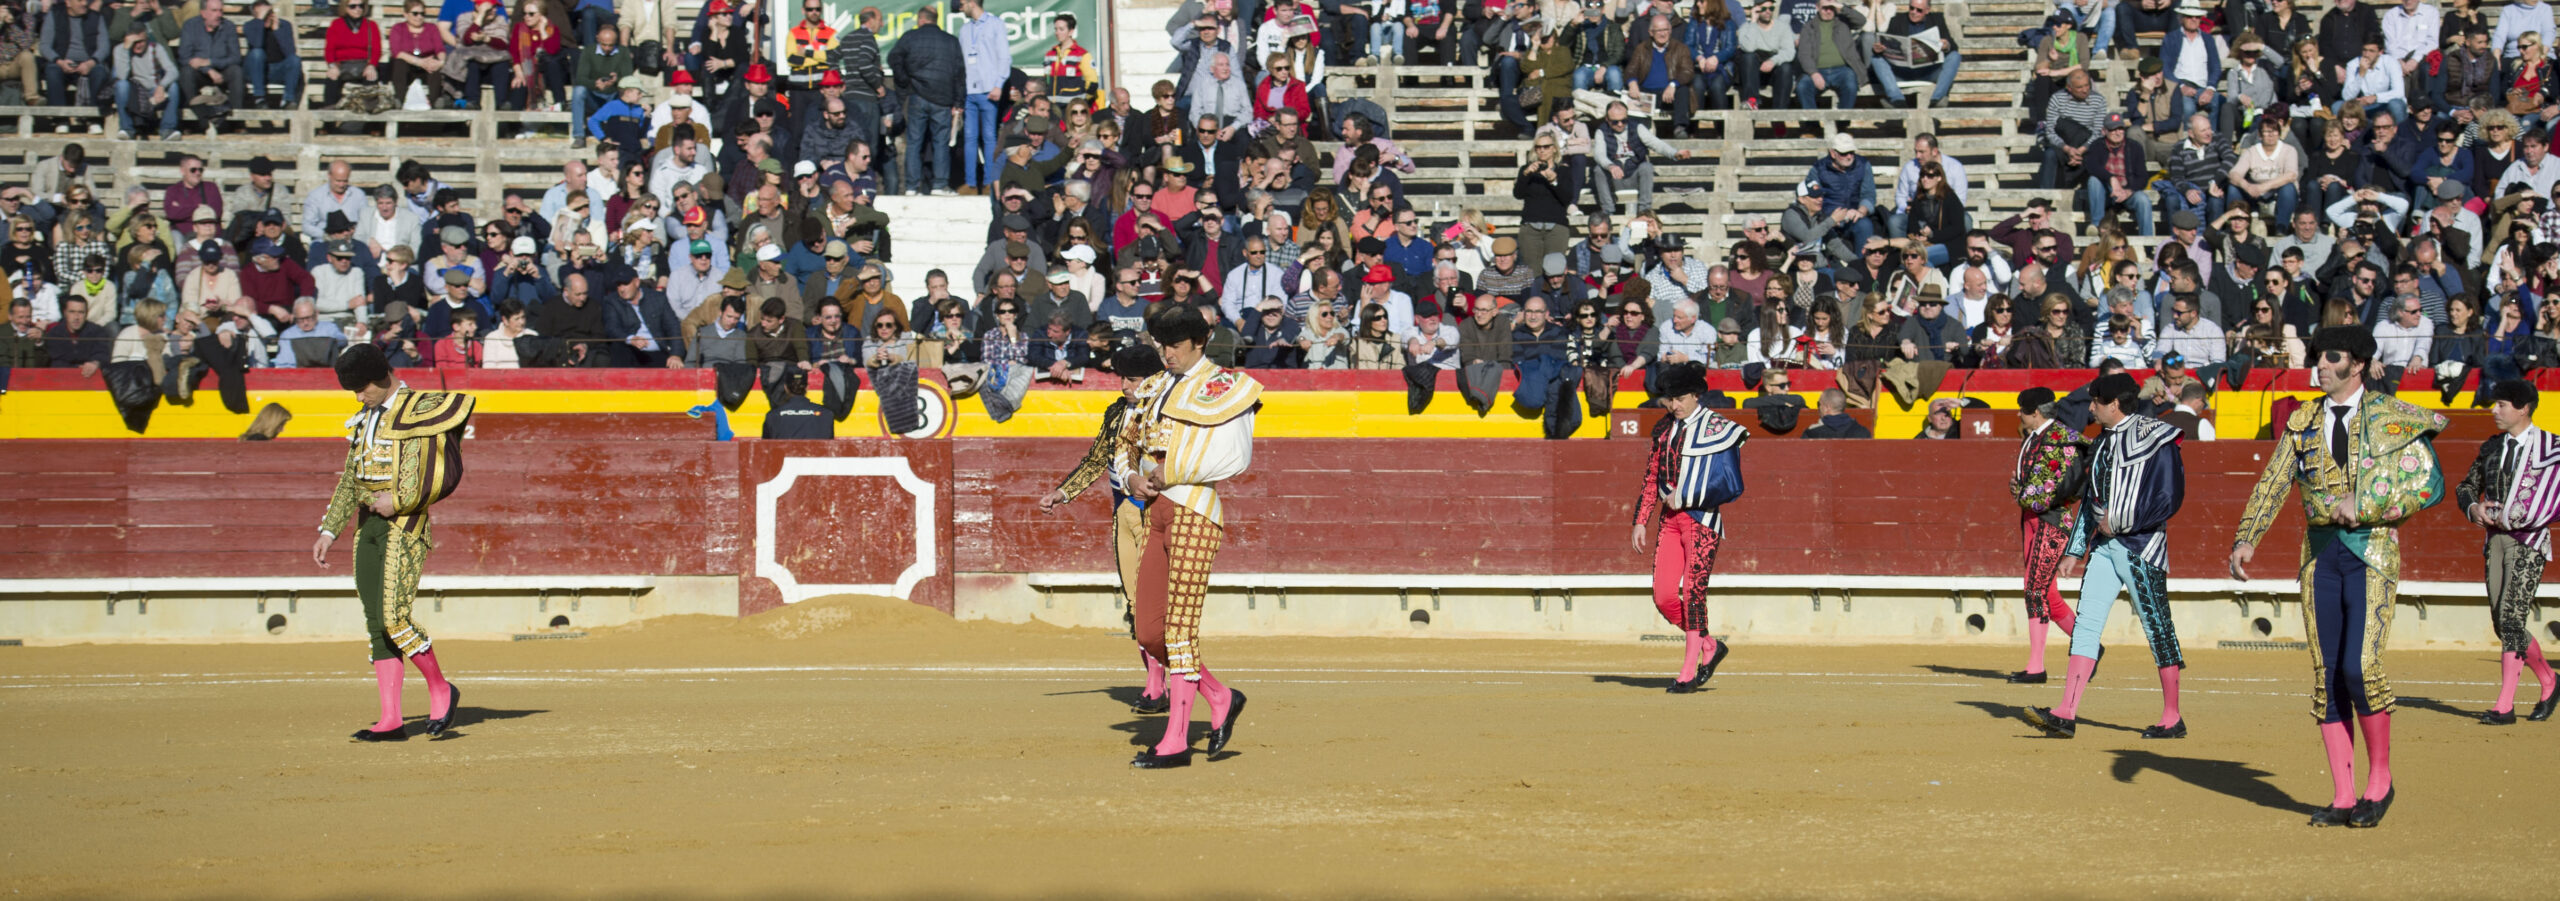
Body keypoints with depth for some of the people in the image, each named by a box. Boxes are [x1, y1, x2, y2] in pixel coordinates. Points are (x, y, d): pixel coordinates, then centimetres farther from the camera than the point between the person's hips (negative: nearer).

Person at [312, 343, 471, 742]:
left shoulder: (420, 409, -4)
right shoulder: (365, 420, 18)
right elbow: (349, 480, 22)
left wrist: (396, 499, -19)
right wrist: (329, 531, 19)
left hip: (403, 525, -8)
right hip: (367, 527, 8)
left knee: (394, 619, -15)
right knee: (376, 626, 4)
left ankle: (441, 689, 5)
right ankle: (391, 721, 6)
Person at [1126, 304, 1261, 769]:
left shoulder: (1221, 385, -2)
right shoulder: (1156, 387, 20)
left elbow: (1234, 456, -12)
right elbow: (1133, 444, 28)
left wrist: (1170, 475, -12)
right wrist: (1139, 481, 6)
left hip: (1196, 509, -8)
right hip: (1157, 511, 8)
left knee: (1179, 626, -10)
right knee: (1149, 634, 4)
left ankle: (1176, 740, -6)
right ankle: (1221, 699, 22)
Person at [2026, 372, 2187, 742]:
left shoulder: (2154, 438, -10)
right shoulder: (2105, 441, 15)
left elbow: (2169, 498, -16)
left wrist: (2120, 522, -15)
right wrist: (2084, 543, 18)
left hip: (2140, 546, -8)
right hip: (2104, 544, 8)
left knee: (2158, 627, -1)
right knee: (2086, 622, -1)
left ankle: (2173, 718, 9)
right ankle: (2067, 713, -7)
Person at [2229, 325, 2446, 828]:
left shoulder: (2393, 418, 2)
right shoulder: (2302, 424, 13)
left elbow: (2430, 485, -2)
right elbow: (2272, 486, 7)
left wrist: (2363, 509, -10)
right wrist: (2245, 541, -7)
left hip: (2373, 551, -4)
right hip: (2320, 555, 4)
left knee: (2360, 666, -15)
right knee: (2327, 675, 3)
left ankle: (2379, 780, 4)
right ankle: (2343, 798, 8)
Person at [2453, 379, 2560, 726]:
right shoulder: (2492, 448, 13)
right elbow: (2466, 487, 21)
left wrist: (2509, 518, -14)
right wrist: (2474, 508, -1)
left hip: (2529, 541, -7)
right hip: (2495, 540, 7)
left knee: (2511, 619, -13)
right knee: (2501, 622, 7)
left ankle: (2504, 706, -12)